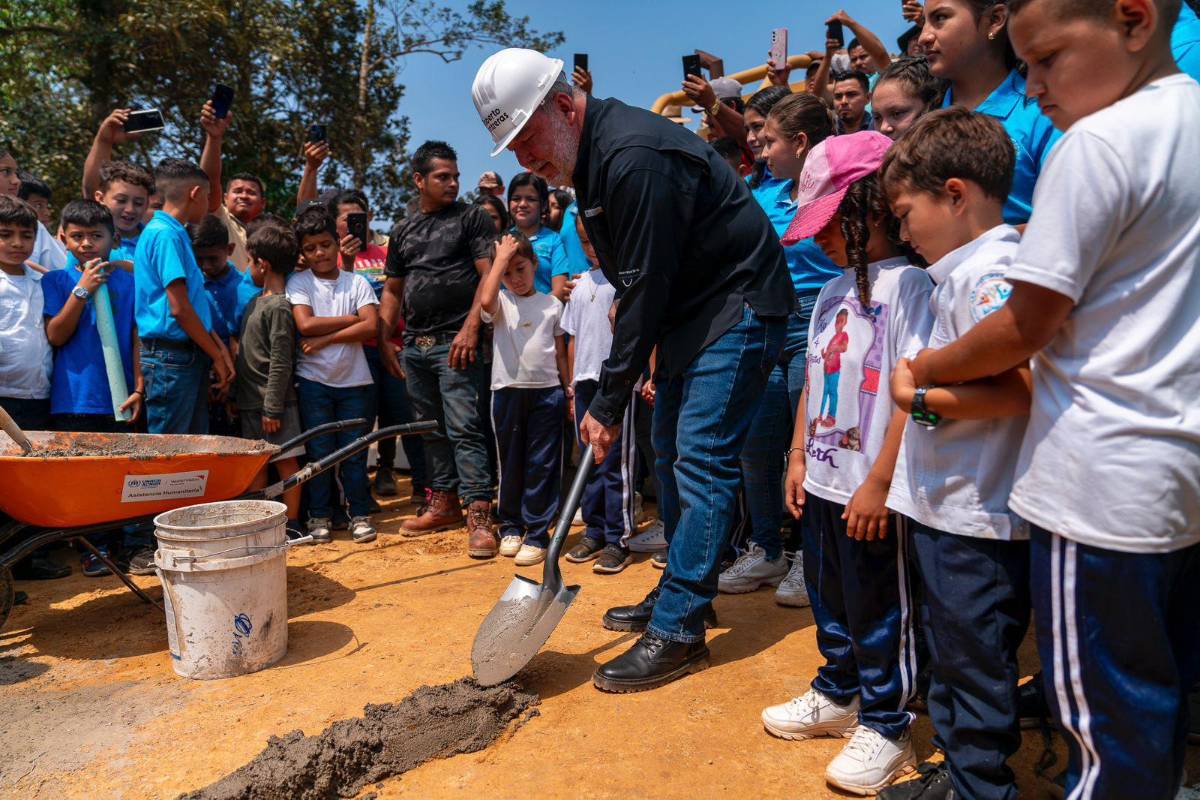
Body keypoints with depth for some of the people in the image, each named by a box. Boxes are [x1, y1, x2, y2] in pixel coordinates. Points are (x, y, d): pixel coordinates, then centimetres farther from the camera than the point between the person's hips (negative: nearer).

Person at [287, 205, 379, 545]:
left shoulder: (357, 282, 5)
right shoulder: (299, 283, 3)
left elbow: (371, 327, -9)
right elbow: (306, 324, -12)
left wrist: (325, 339, -13)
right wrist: (352, 318, -8)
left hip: (354, 380, 1)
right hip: (313, 380, -1)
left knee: (354, 451, 4)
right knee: (319, 451, 3)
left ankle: (360, 514, 15)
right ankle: (319, 516, 16)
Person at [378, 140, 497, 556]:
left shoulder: (473, 218, 2)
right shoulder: (403, 230, 18)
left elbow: (489, 276, -7)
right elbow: (392, 290, 21)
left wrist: (470, 327, -17)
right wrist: (384, 339, 13)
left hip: (456, 343, -6)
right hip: (415, 345, 6)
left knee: (463, 428, -11)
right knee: (431, 429, 12)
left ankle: (479, 515, -10)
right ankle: (444, 503, 23)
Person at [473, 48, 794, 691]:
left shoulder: (634, 159, -25)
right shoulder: (590, 156, 7)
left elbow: (646, 288, -25)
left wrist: (609, 402, -19)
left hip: (735, 307, -10)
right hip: (685, 309, 10)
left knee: (700, 459, -12)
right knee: (671, 453, 13)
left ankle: (678, 632, -4)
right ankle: (683, 592, 26)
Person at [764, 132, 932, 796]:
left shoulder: (907, 285, -15)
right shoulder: (834, 290, 11)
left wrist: (878, 483, -20)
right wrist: (799, 455, 13)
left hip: (872, 493, -8)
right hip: (823, 481, 8)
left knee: (878, 613, 8)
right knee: (829, 600, 21)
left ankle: (884, 727, 26)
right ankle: (837, 697, 40)